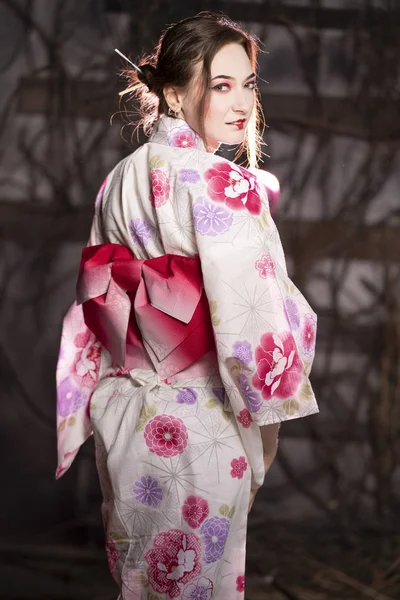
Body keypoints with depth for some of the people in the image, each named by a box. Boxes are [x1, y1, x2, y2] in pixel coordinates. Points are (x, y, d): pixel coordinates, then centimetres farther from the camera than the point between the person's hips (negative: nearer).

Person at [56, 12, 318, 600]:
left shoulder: (119, 181, 5)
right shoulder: (225, 187, -18)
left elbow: (94, 309, 9)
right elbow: (253, 326, -20)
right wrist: (269, 428, -8)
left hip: (122, 415, 7)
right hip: (199, 427, -7)